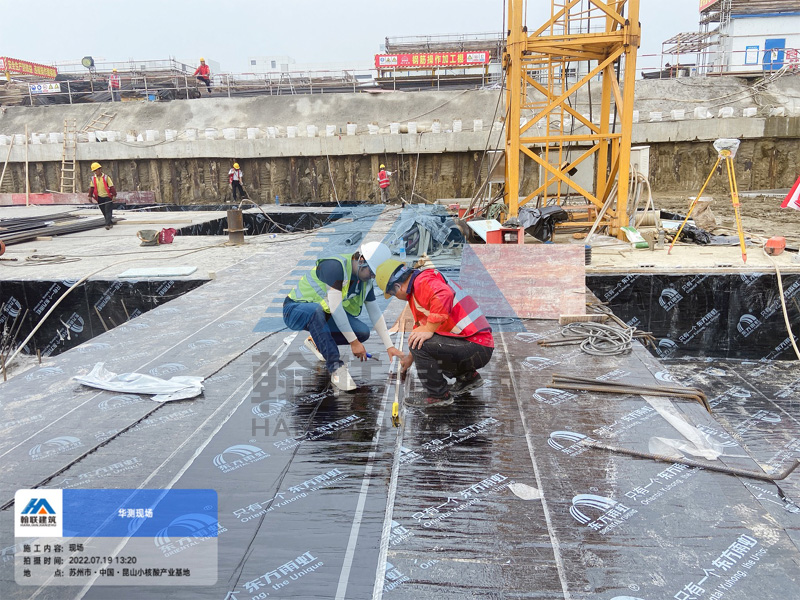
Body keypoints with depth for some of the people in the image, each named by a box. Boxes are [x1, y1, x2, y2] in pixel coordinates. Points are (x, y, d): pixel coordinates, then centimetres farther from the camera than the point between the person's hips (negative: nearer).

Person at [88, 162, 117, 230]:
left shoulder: (106, 177, -7)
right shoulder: (93, 178, 6)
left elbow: (111, 187, -11)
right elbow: (91, 188, 10)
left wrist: (114, 195, -18)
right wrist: (90, 196, 1)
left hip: (107, 197, -5)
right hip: (100, 198, 5)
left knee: (108, 211, -12)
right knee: (104, 212, 8)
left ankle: (108, 224, -16)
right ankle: (111, 223, 20)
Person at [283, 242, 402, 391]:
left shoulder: (365, 281, -3)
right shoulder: (335, 266, -29)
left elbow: (375, 313, 4)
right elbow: (335, 308, -31)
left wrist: (389, 346, 1)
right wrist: (353, 342, -27)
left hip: (323, 313, 8)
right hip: (295, 310, -7)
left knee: (363, 332, -10)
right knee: (317, 310, -42)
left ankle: (316, 341, 12)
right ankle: (336, 368, -35)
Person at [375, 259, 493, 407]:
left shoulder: (423, 281, -11)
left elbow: (444, 295, -35)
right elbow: (421, 326, 35)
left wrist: (429, 329, -27)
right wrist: (410, 357, 45)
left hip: (478, 349, -11)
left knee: (420, 343, -21)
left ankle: (438, 396, -3)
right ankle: (468, 377, 22)